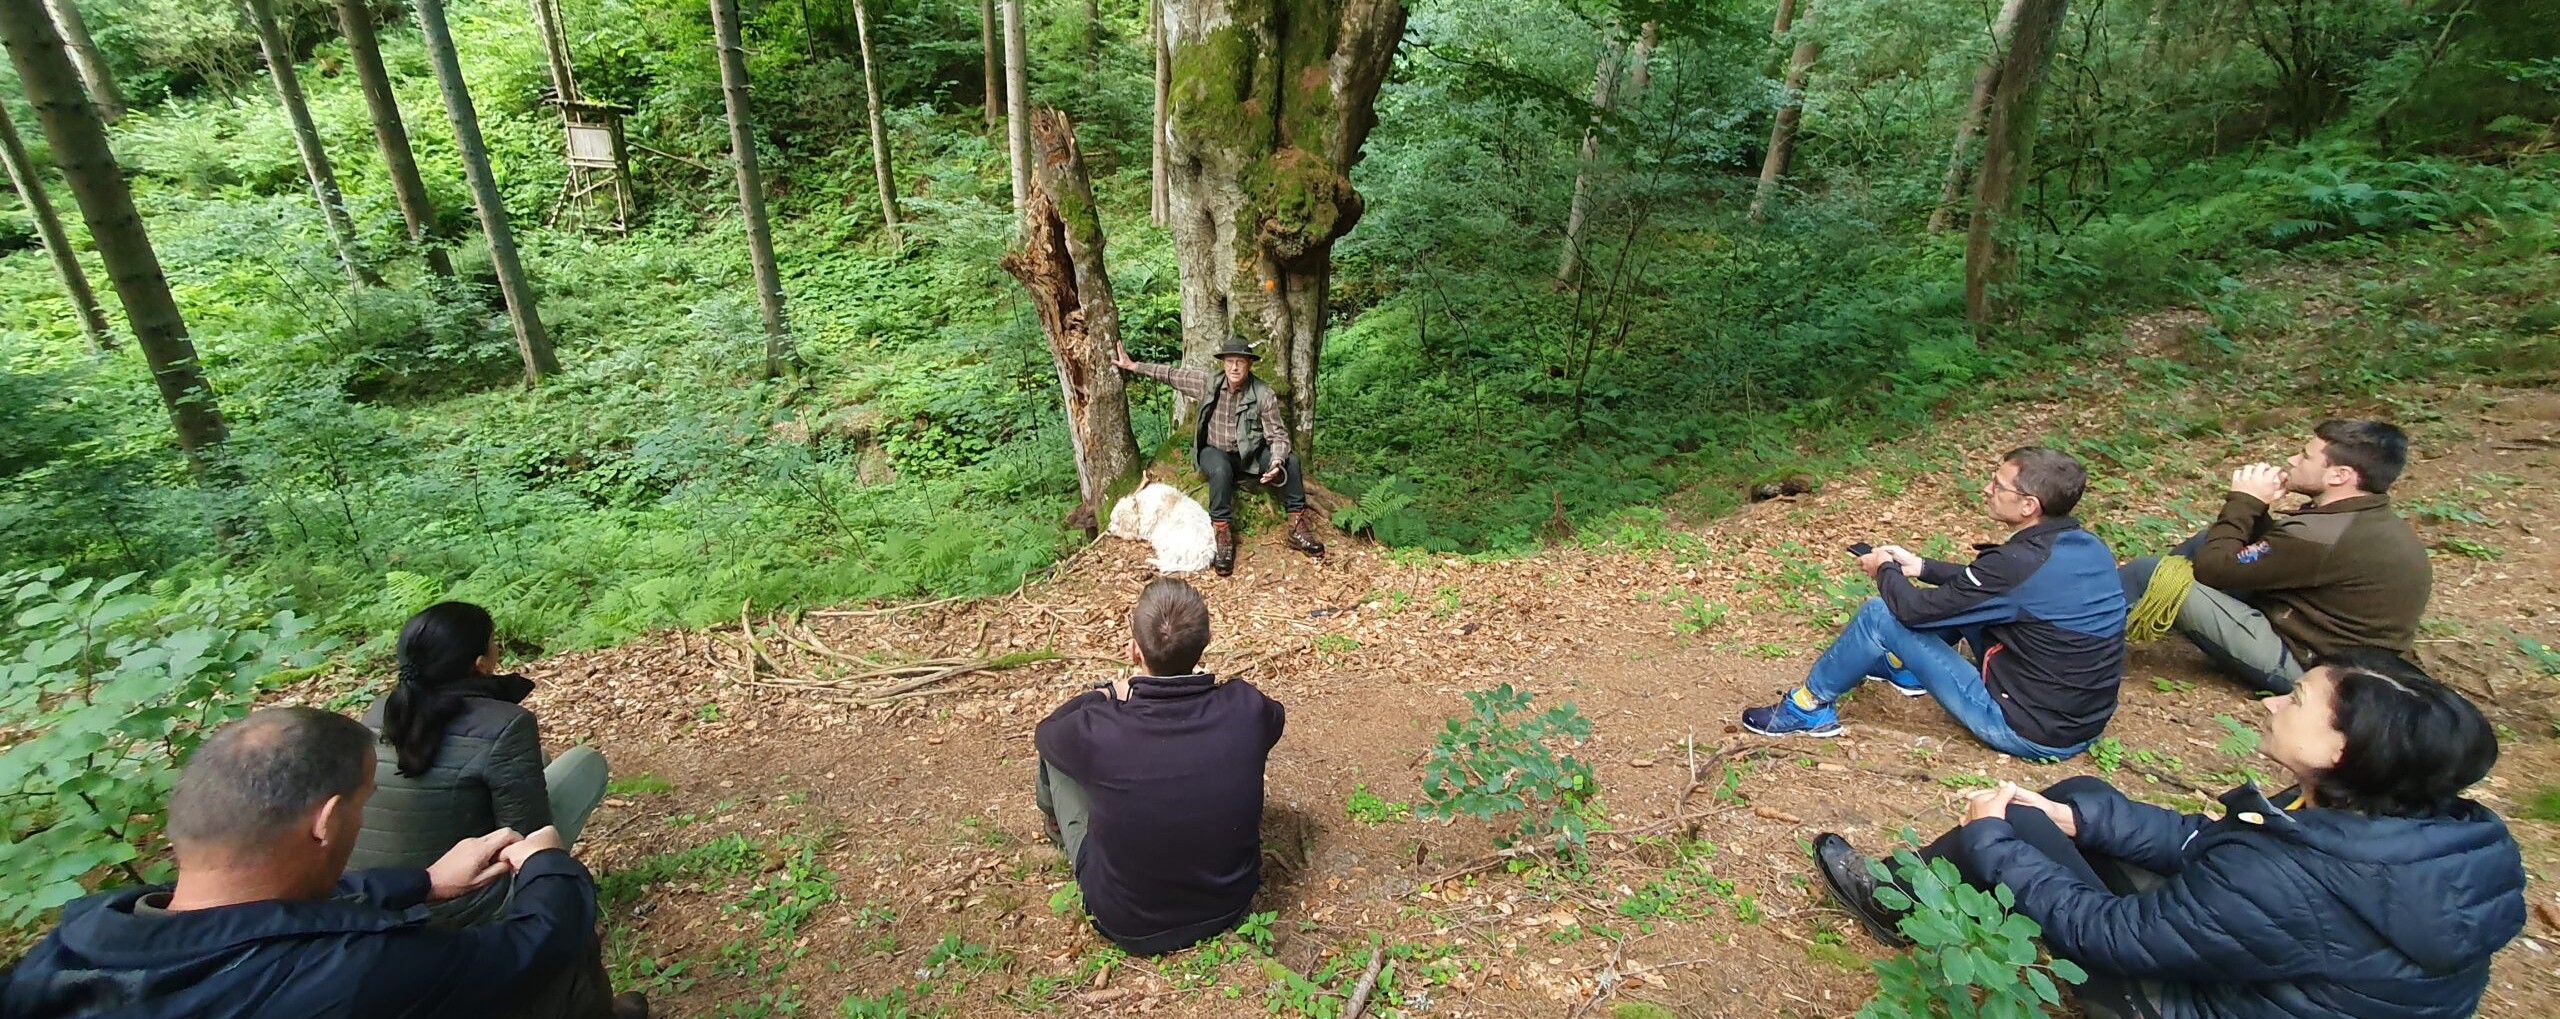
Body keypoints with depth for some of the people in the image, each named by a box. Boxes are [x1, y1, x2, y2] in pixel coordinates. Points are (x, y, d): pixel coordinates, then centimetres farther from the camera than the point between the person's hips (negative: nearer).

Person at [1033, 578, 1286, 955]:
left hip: (1128, 926, -3)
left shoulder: (1096, 730, -31)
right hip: (1230, 906, 3)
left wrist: (1106, 695, 8)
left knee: (1055, 745, 10)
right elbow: (1276, 716, 4)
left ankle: (1056, 822, 45)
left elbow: (1042, 733, -5)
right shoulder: (1244, 709, -23)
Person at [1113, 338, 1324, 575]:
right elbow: (1172, 374, 4)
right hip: (1215, 452, -1)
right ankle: (1224, 538, -27)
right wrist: (1133, 366, 6)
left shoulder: (1264, 395, -14)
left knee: (1291, 461, -24)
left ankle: (1298, 528, -12)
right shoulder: (1207, 383, -9)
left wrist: (1277, 462, -35)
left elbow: (1278, 435, -15)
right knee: (1221, 470, -38)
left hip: (1251, 454, 1)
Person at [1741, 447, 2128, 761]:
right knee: (1959, 598, 17)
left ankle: (1808, 708, 7)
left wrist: (1886, 570, 1)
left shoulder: (2021, 563, -28)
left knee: (1880, 615, -10)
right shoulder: (2086, 546, -1)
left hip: (2030, 732, -8)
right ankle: (1904, 669, 37)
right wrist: (1921, 567, 14)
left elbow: (1913, 608, -19)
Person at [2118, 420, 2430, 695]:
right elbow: (2272, 552, 14)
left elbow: (2212, 567, -20)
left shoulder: (2325, 535, -27)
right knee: (2211, 542, 14)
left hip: (2302, 665, -10)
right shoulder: (2375, 522, 4)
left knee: (2147, 573, -18)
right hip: (2332, 651, 10)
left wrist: (2243, 502, -9)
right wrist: (2257, 507, -3)